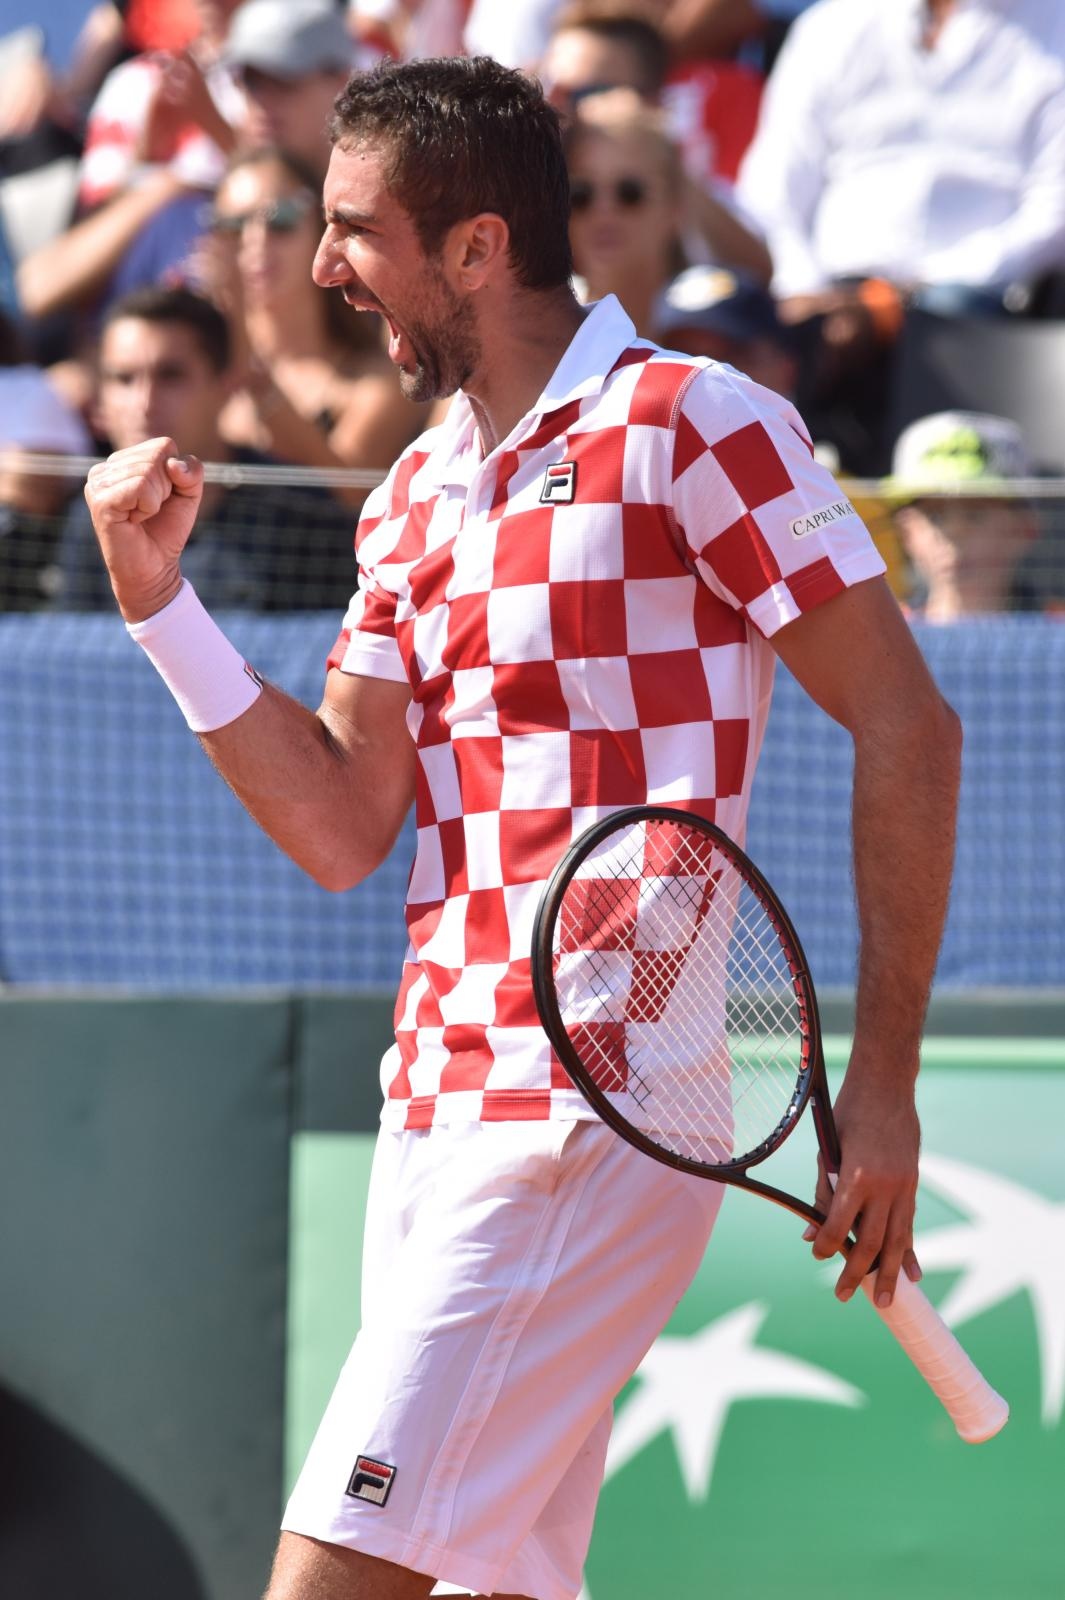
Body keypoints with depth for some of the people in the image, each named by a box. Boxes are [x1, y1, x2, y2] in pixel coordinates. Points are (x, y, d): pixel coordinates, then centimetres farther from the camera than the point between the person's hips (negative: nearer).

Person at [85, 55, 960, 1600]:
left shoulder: (690, 426, -7)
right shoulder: (414, 498, 17)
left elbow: (906, 728, -7)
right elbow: (343, 827, 11)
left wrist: (881, 1083, -10)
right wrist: (159, 600, 1)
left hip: (592, 1113, -8)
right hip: (435, 1108, 8)